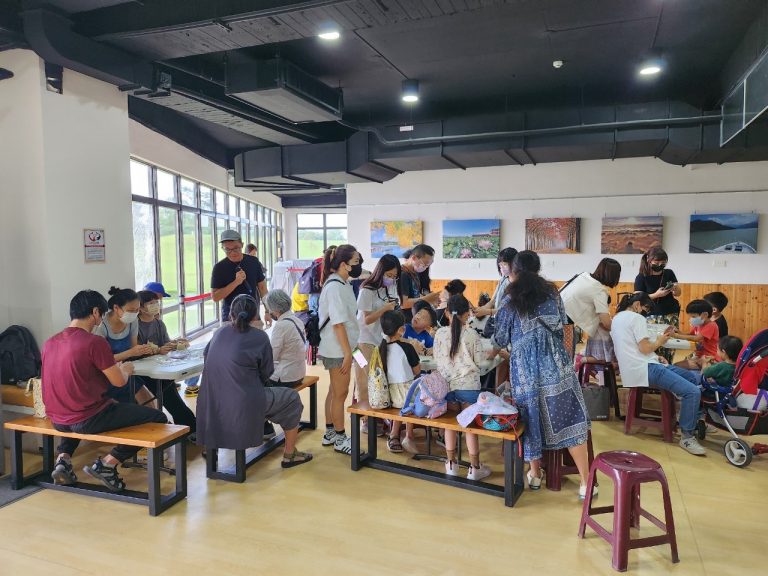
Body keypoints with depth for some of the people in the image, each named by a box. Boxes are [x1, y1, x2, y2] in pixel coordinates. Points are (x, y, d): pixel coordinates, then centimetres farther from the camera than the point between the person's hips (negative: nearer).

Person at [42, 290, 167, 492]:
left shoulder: (49, 343, 5)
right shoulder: (95, 342, -17)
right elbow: (119, 382, -11)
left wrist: (113, 367, 25)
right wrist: (126, 369, 12)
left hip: (58, 419, 8)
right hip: (88, 420, -8)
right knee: (158, 418, -1)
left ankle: (63, 458, 20)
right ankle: (107, 463, -1)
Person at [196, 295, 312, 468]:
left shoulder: (220, 332, 5)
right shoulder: (259, 337, -9)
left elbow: (206, 356, 18)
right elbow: (266, 374, -3)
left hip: (211, 404, 7)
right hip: (244, 405, -6)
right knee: (292, 398, 14)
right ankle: (289, 454, 24)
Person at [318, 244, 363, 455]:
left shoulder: (343, 284, 8)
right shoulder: (335, 287, -21)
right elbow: (338, 323, -23)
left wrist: (348, 350, 13)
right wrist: (347, 353, -20)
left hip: (340, 347, 10)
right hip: (338, 348, -10)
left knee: (335, 390, 18)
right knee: (340, 393, 3)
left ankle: (330, 433, 31)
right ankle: (340, 439, 17)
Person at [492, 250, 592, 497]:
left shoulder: (510, 301, 0)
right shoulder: (552, 292, 7)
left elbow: (500, 340, 6)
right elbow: (562, 323, 18)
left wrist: (516, 334, 28)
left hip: (525, 366, -1)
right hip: (555, 362, 1)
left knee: (532, 417, 13)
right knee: (569, 419, 3)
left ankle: (535, 474, 27)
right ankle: (585, 482, 5)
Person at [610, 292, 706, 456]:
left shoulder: (617, 318, 21)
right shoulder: (637, 318, -8)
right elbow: (644, 348, -15)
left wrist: (655, 357, 16)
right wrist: (659, 342, 5)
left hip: (634, 368, 11)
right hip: (645, 369, -11)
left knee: (694, 377, 16)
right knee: (693, 392, -21)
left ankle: (696, 421, 19)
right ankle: (687, 437, -10)